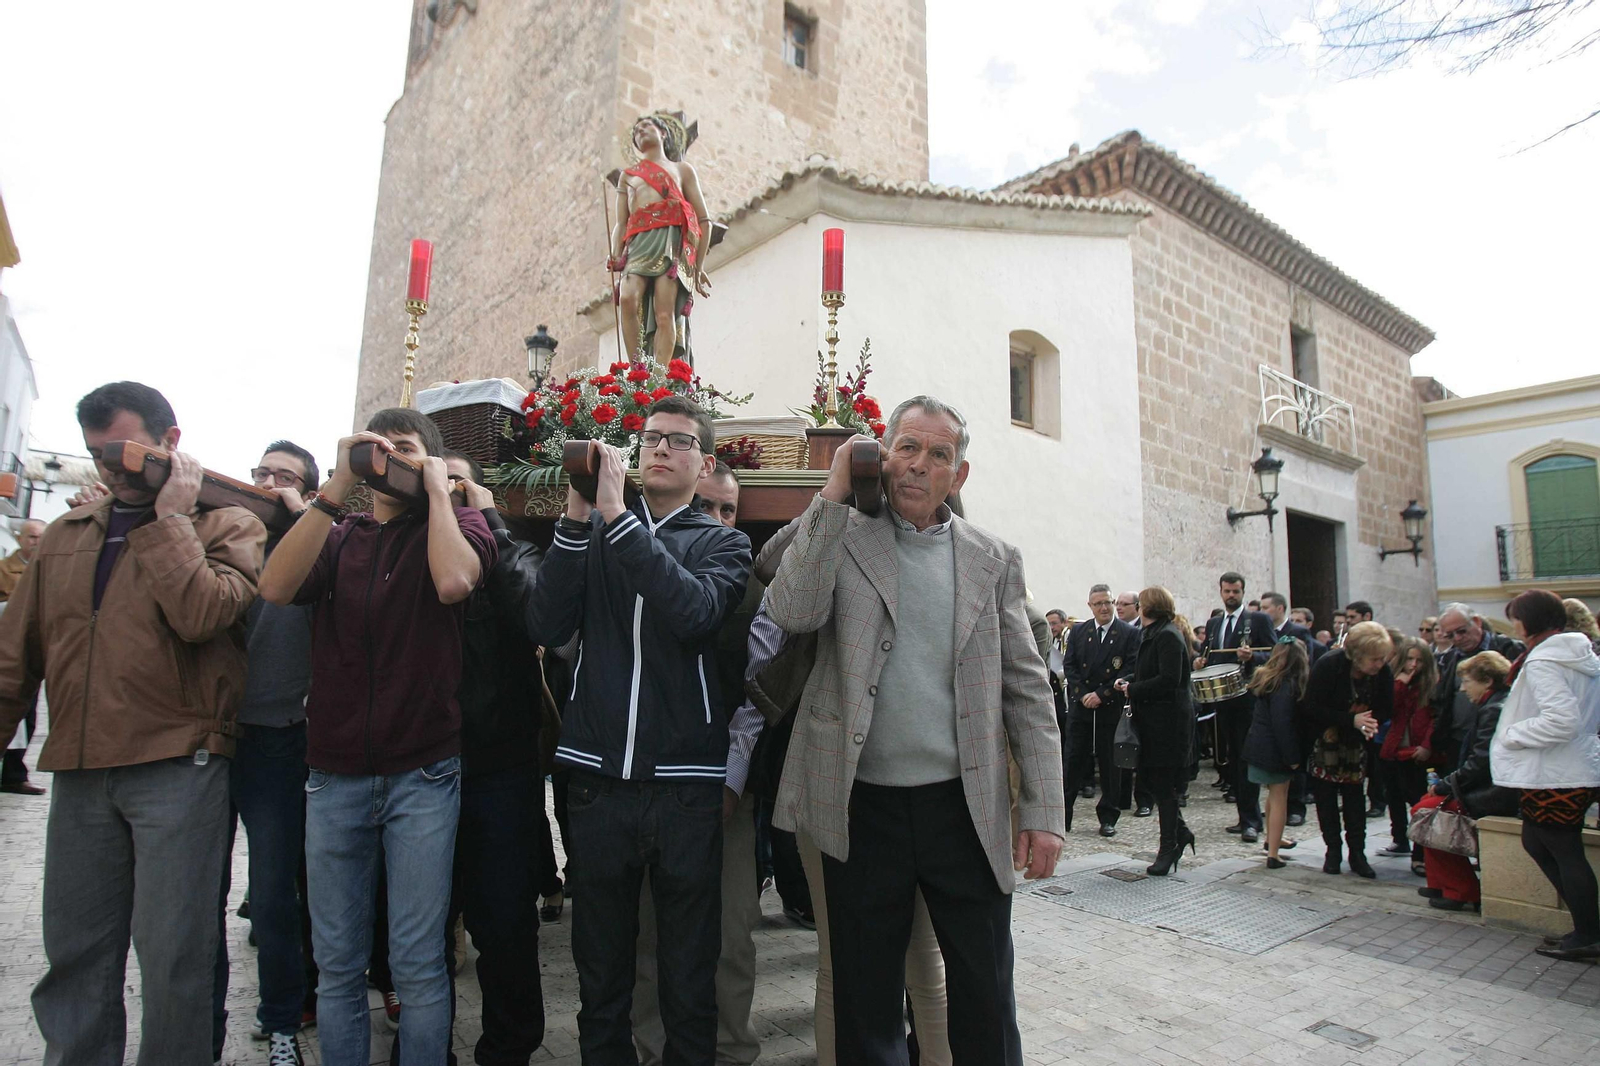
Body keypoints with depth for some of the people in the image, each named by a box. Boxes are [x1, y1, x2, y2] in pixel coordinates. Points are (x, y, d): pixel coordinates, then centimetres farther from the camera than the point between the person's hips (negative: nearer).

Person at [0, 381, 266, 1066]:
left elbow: (201, 613, -20)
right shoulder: (68, 534, 15)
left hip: (176, 766, -5)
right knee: (73, 952, 15)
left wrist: (169, 516, -12)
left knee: (173, 956, 2)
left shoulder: (227, 525, -1)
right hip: (79, 773, 5)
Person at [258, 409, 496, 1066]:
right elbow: (276, 587, -10)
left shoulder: (456, 522, 3)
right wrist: (337, 486, -12)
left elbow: (454, 580, -20)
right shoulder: (338, 534, 11)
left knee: (418, 967, 5)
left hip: (422, 773, -3)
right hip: (334, 773, 3)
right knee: (336, 966, 13)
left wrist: (437, 491, -8)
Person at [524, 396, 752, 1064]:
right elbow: (547, 626, -4)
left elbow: (694, 613, -17)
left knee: (689, 976, 10)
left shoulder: (721, 543, 5)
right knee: (600, 967, 16)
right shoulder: (593, 531, 10)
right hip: (598, 778, 2)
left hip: (686, 783, -1)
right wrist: (577, 516, -11)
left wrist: (616, 514, -18)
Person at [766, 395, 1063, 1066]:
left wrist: (1043, 811, -2)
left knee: (986, 997, 14)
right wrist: (834, 493, -13)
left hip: (966, 809, 1)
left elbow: (1027, 691, 4)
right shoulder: (841, 537, 3)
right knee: (865, 999, 15)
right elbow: (792, 612, -16)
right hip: (862, 808, -1)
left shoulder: (994, 559, 5)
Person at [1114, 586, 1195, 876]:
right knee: (1149, 777, 13)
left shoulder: (1167, 636, -16)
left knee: (1163, 784, 0)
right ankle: (1179, 833, 26)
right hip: (1154, 719, 10)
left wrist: (1133, 690, -15)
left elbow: (1169, 680, -25)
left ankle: (1169, 847, 11)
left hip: (1168, 720, -10)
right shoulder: (1153, 634, 15)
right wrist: (1128, 681, 2)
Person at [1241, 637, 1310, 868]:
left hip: (1258, 744, 8)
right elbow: (1283, 723, -24)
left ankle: (1272, 839, 40)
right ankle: (1273, 855, 3)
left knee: (1275, 794, 24)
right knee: (1279, 799, 0)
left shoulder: (1265, 677, 5)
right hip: (1275, 750, -8)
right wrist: (1292, 757, -20)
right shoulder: (1287, 685, -21)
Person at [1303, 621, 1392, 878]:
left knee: (1354, 794, 5)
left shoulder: (1384, 673, -15)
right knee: (1326, 795, 4)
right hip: (1324, 739, -2)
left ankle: (1357, 853, 12)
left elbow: (1384, 709, -5)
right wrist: (1351, 720, -31)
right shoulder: (1328, 666, -26)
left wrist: (1369, 724, -25)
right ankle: (1333, 850, 14)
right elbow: (1311, 709, -24)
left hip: (1356, 741, 3)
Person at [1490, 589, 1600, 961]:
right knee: (1535, 841, 18)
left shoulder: (1543, 662, -19)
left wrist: (1512, 733, -15)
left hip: (1554, 776, -9)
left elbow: (1561, 719, -28)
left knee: (1565, 852, 3)